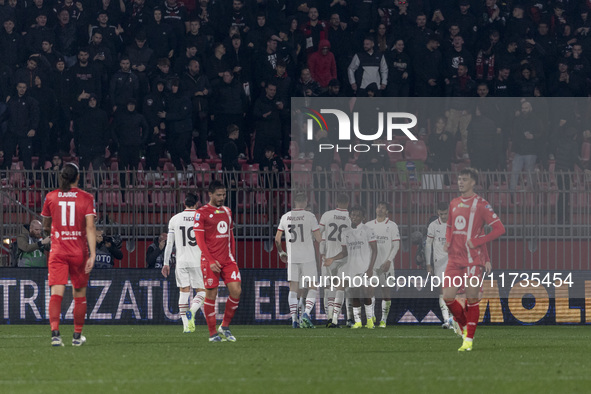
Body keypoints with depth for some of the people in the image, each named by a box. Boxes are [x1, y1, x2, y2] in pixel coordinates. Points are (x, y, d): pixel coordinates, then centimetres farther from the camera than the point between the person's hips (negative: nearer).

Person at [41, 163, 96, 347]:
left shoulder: (51, 197, 2)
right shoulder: (86, 198, -3)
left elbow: (45, 226, 14)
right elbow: (90, 227, -12)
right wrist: (92, 254, -15)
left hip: (57, 252, 0)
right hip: (79, 252, 0)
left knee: (56, 293, -8)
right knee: (80, 294, 15)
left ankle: (55, 332, -28)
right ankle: (77, 336, 22)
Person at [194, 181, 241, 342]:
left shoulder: (227, 212, 15)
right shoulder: (202, 213, -4)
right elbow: (200, 239, -8)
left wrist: (232, 258, 14)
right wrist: (211, 261, -15)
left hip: (228, 260, 5)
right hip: (210, 261, -5)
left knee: (236, 291, -7)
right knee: (211, 295, -3)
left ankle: (225, 327, 9)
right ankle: (213, 333, 6)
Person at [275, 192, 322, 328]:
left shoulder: (285, 217, 6)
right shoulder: (309, 216, -6)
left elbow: (277, 239, 11)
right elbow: (318, 239, -5)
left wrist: (281, 253, 25)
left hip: (292, 258, 3)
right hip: (308, 258, -3)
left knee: (293, 289, 6)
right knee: (313, 287, 3)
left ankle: (294, 319, 0)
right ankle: (306, 313, -15)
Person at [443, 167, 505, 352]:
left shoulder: (481, 204, -6)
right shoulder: (454, 204, 13)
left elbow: (499, 229, -9)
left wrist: (476, 242, -14)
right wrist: (448, 241, 9)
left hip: (473, 259, -5)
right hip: (454, 259, 5)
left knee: (471, 299, -3)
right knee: (448, 297, -3)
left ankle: (469, 340, 5)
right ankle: (464, 327, 19)